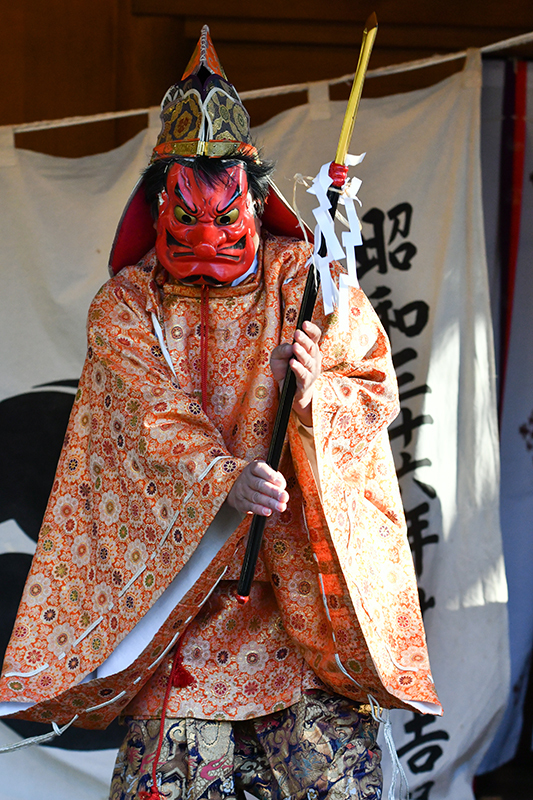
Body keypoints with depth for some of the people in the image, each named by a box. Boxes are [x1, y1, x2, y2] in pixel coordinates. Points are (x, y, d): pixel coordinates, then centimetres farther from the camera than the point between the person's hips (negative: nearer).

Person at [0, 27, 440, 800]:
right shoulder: (126, 305, 2)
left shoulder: (304, 279, 5)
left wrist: (317, 388, -19)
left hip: (302, 554, 1)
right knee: (179, 738, -6)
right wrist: (225, 479, -28)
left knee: (327, 736, -5)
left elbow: (376, 388, 4)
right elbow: (156, 422, -10)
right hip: (180, 548, 0)